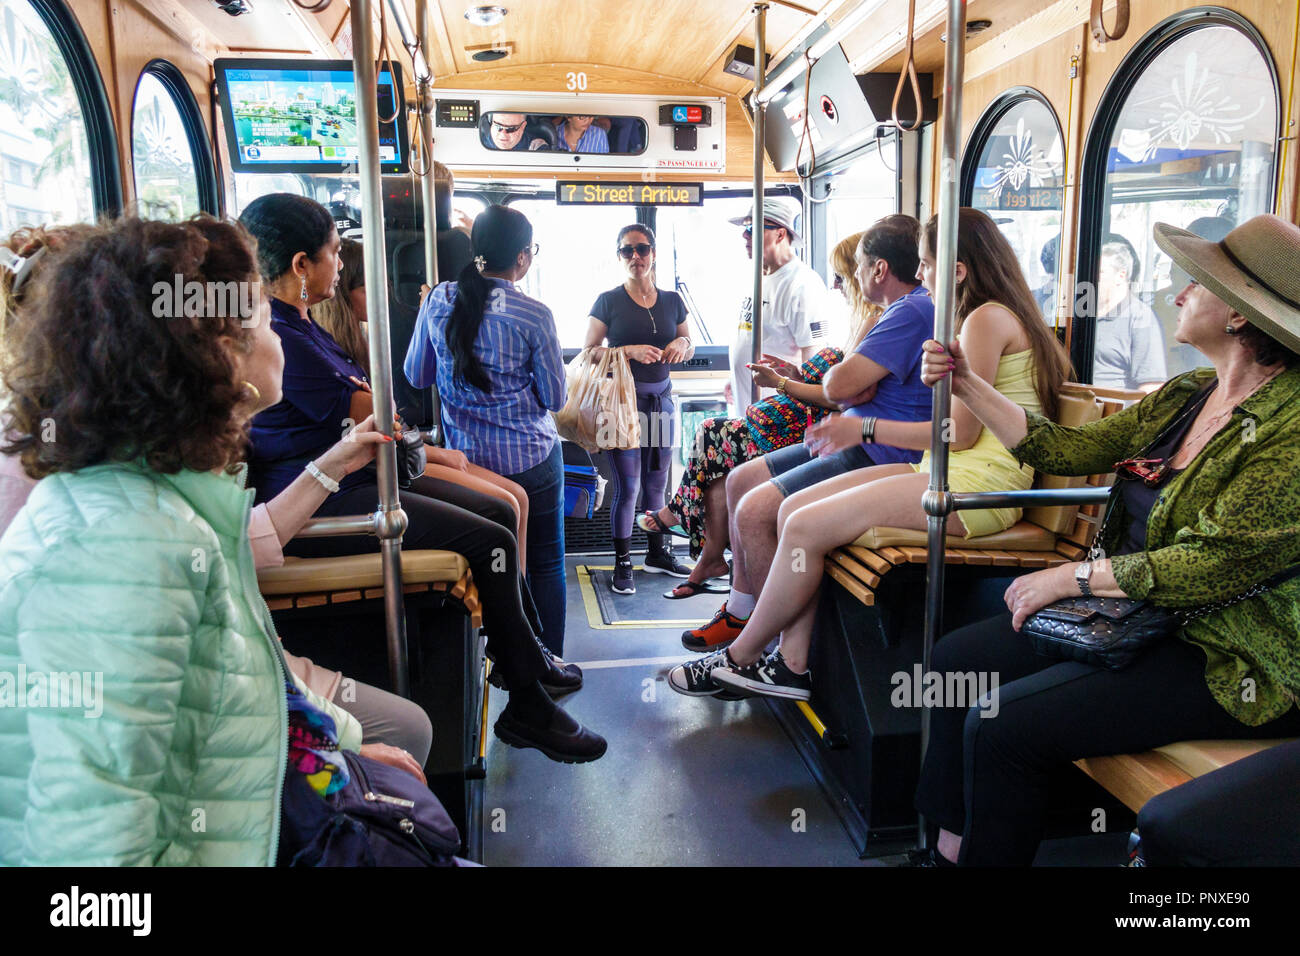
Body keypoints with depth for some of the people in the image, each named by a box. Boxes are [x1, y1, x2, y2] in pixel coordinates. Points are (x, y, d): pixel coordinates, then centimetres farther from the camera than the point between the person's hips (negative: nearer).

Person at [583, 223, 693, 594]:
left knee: (657, 482, 12)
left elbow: (690, 346, 20)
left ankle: (658, 553, 28)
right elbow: (588, 352, -4)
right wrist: (629, 351, -18)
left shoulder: (672, 300, 9)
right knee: (627, 486, -4)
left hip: (661, 397, 4)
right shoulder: (609, 301, -3)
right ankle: (622, 564, 9)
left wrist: (681, 344, -4)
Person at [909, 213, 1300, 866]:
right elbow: (1071, 450, 6)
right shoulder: (1186, 396, 7)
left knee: (1001, 727, -23)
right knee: (956, 660, 2)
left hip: (1231, 663, -9)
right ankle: (951, 850, 13)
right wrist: (966, 384, 3)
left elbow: (1216, 564, -24)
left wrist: (1072, 576, -18)